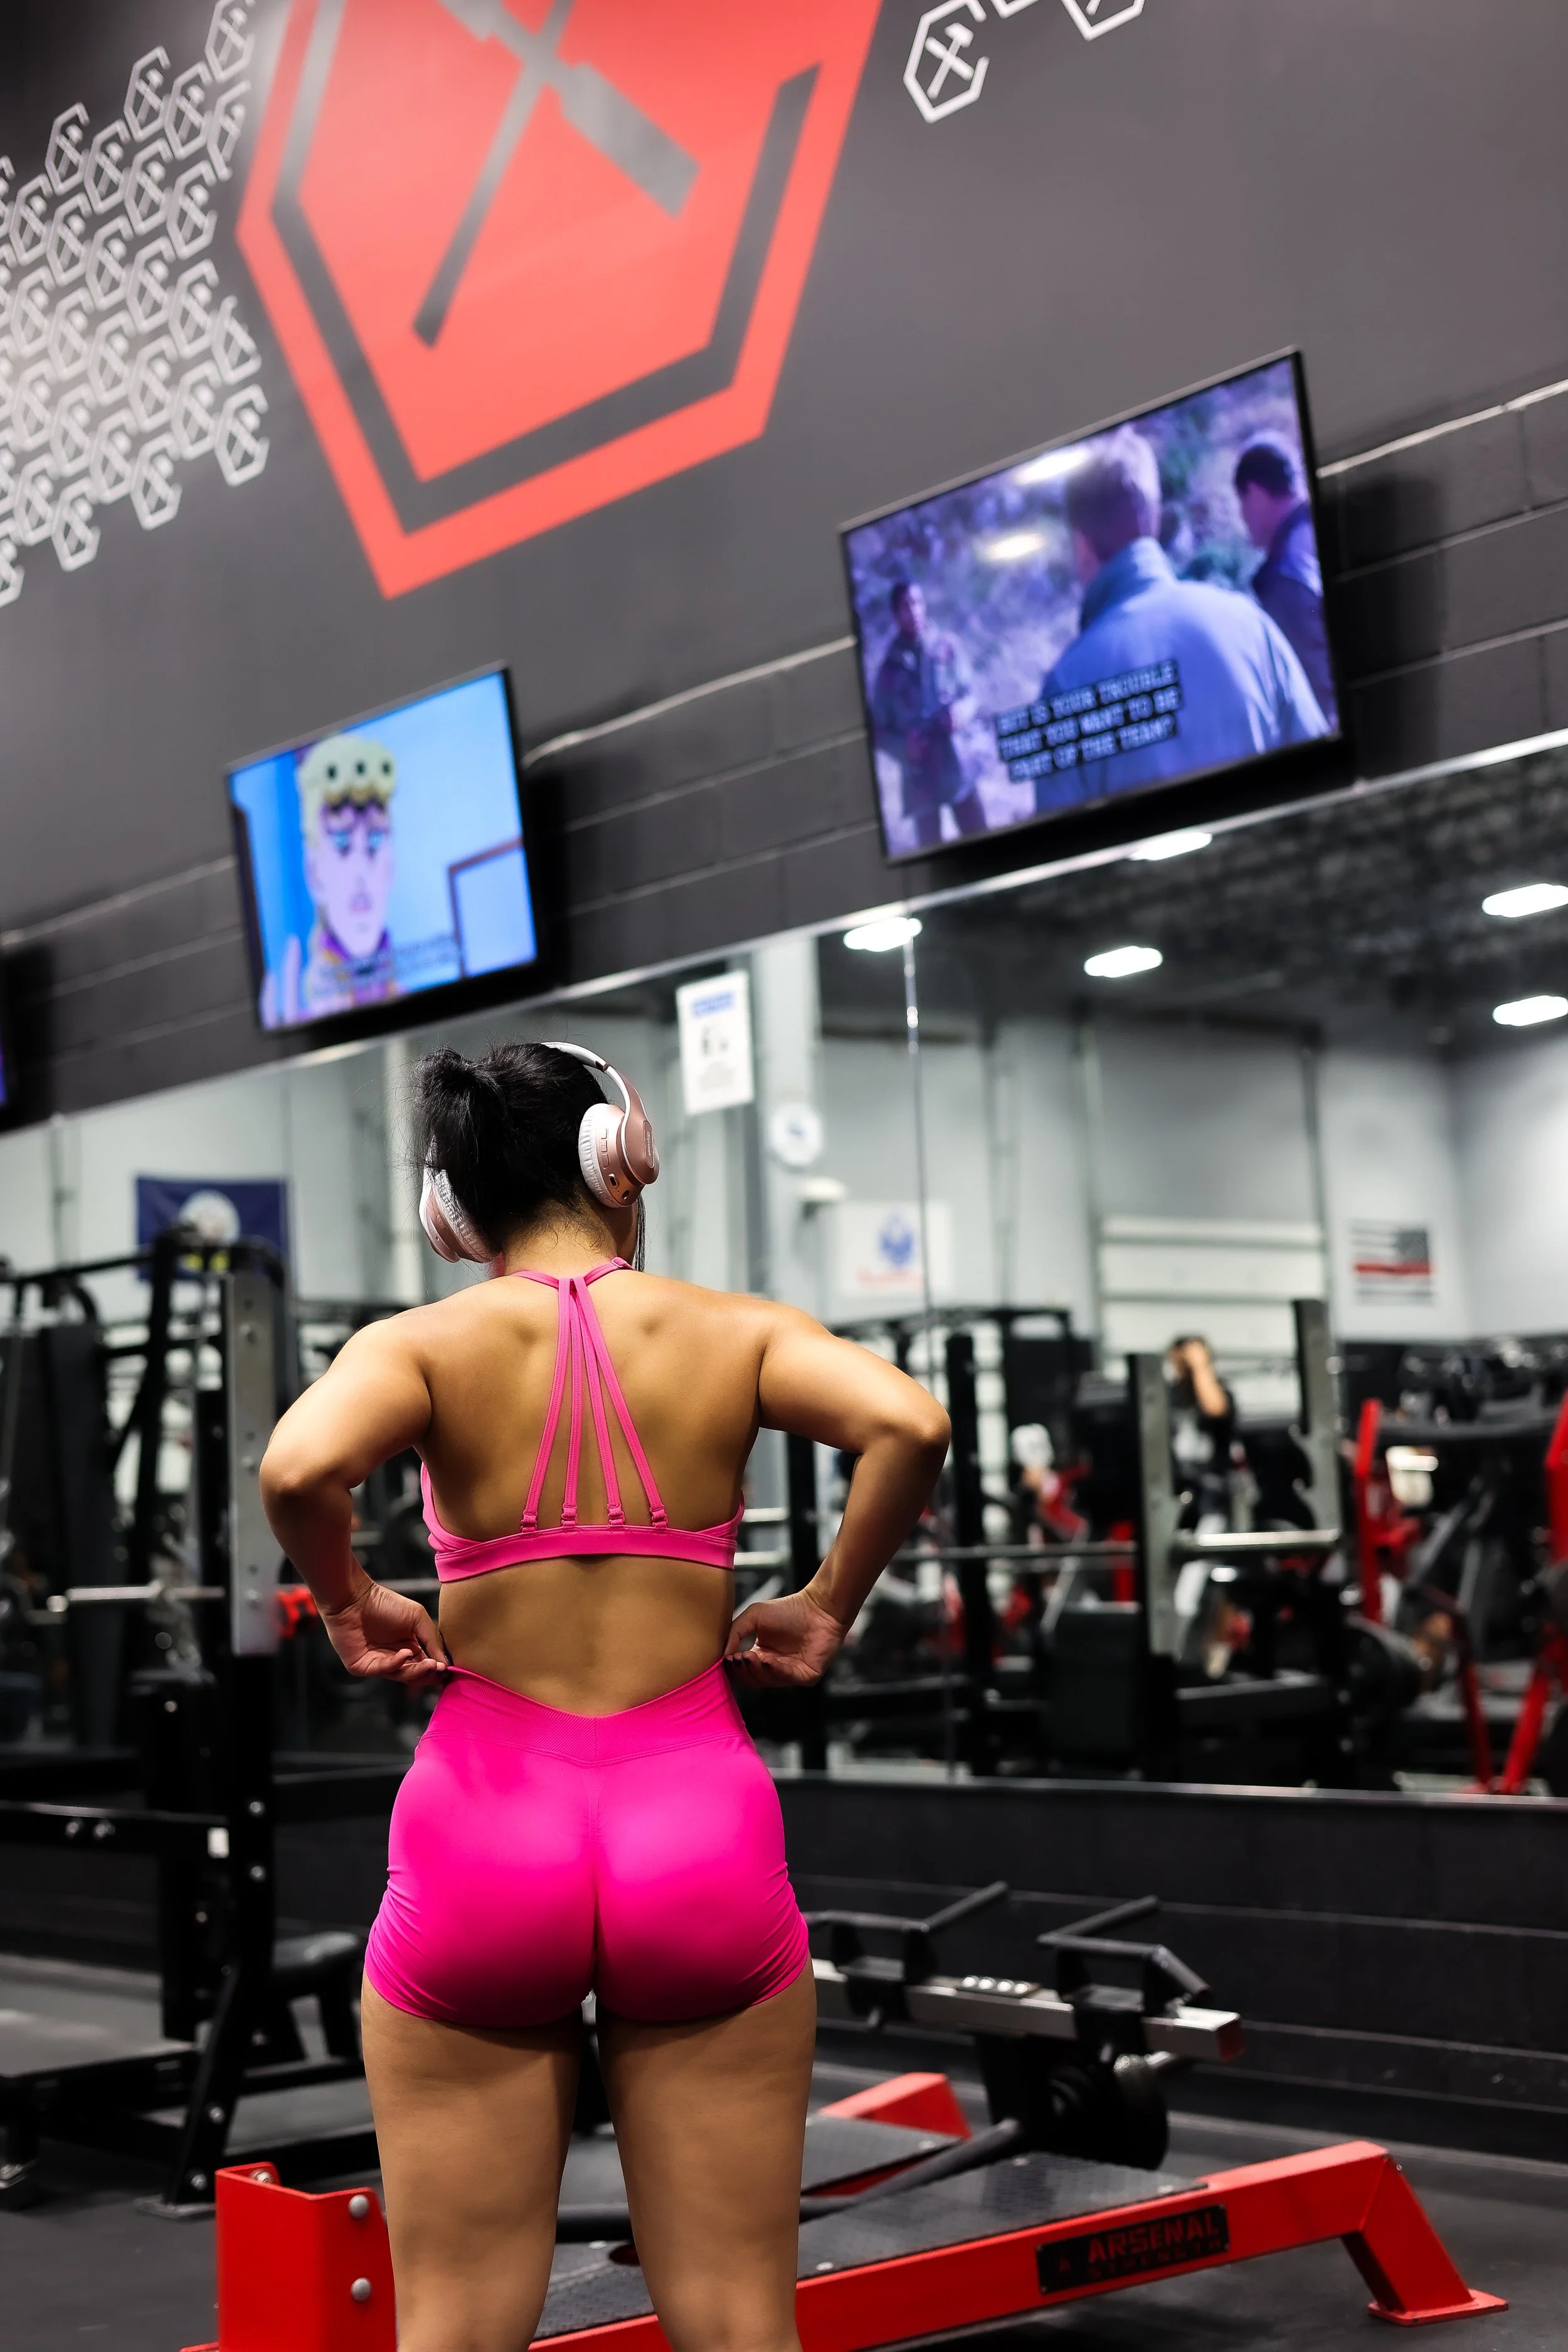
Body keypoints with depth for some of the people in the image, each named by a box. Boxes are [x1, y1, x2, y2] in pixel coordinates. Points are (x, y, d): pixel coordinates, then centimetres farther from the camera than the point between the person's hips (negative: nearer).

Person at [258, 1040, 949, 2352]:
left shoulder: (425, 1344, -1)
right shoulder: (733, 1332, 2)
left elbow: (298, 1470, -21)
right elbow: (911, 1427, -15)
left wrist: (350, 1610, -3)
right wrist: (827, 1610, -2)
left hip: (484, 1840, 0)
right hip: (697, 1826, 1)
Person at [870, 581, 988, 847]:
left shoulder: (946, 647, 2)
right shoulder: (889, 668, -1)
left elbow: (968, 694, 9)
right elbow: (879, 731, 3)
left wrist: (961, 710, -14)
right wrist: (903, 747, -17)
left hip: (959, 765, 1)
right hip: (919, 775, -1)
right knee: (931, 851, 0)